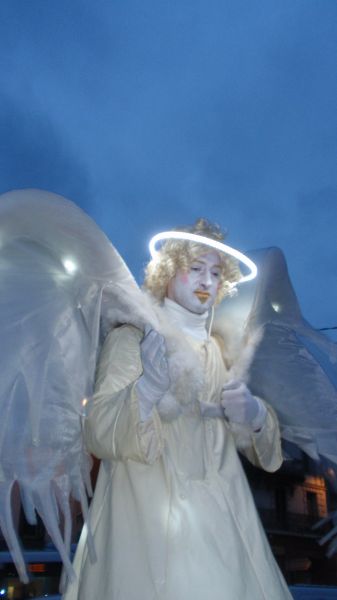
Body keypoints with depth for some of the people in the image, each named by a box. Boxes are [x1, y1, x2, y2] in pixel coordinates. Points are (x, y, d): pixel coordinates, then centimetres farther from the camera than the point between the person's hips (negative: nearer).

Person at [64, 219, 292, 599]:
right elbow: (99, 436, -14)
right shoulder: (129, 338, -5)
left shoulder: (225, 349, 9)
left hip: (220, 517, 5)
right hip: (148, 515, -4)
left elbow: (255, 444, 12)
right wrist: (148, 387, -32)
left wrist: (254, 418, -11)